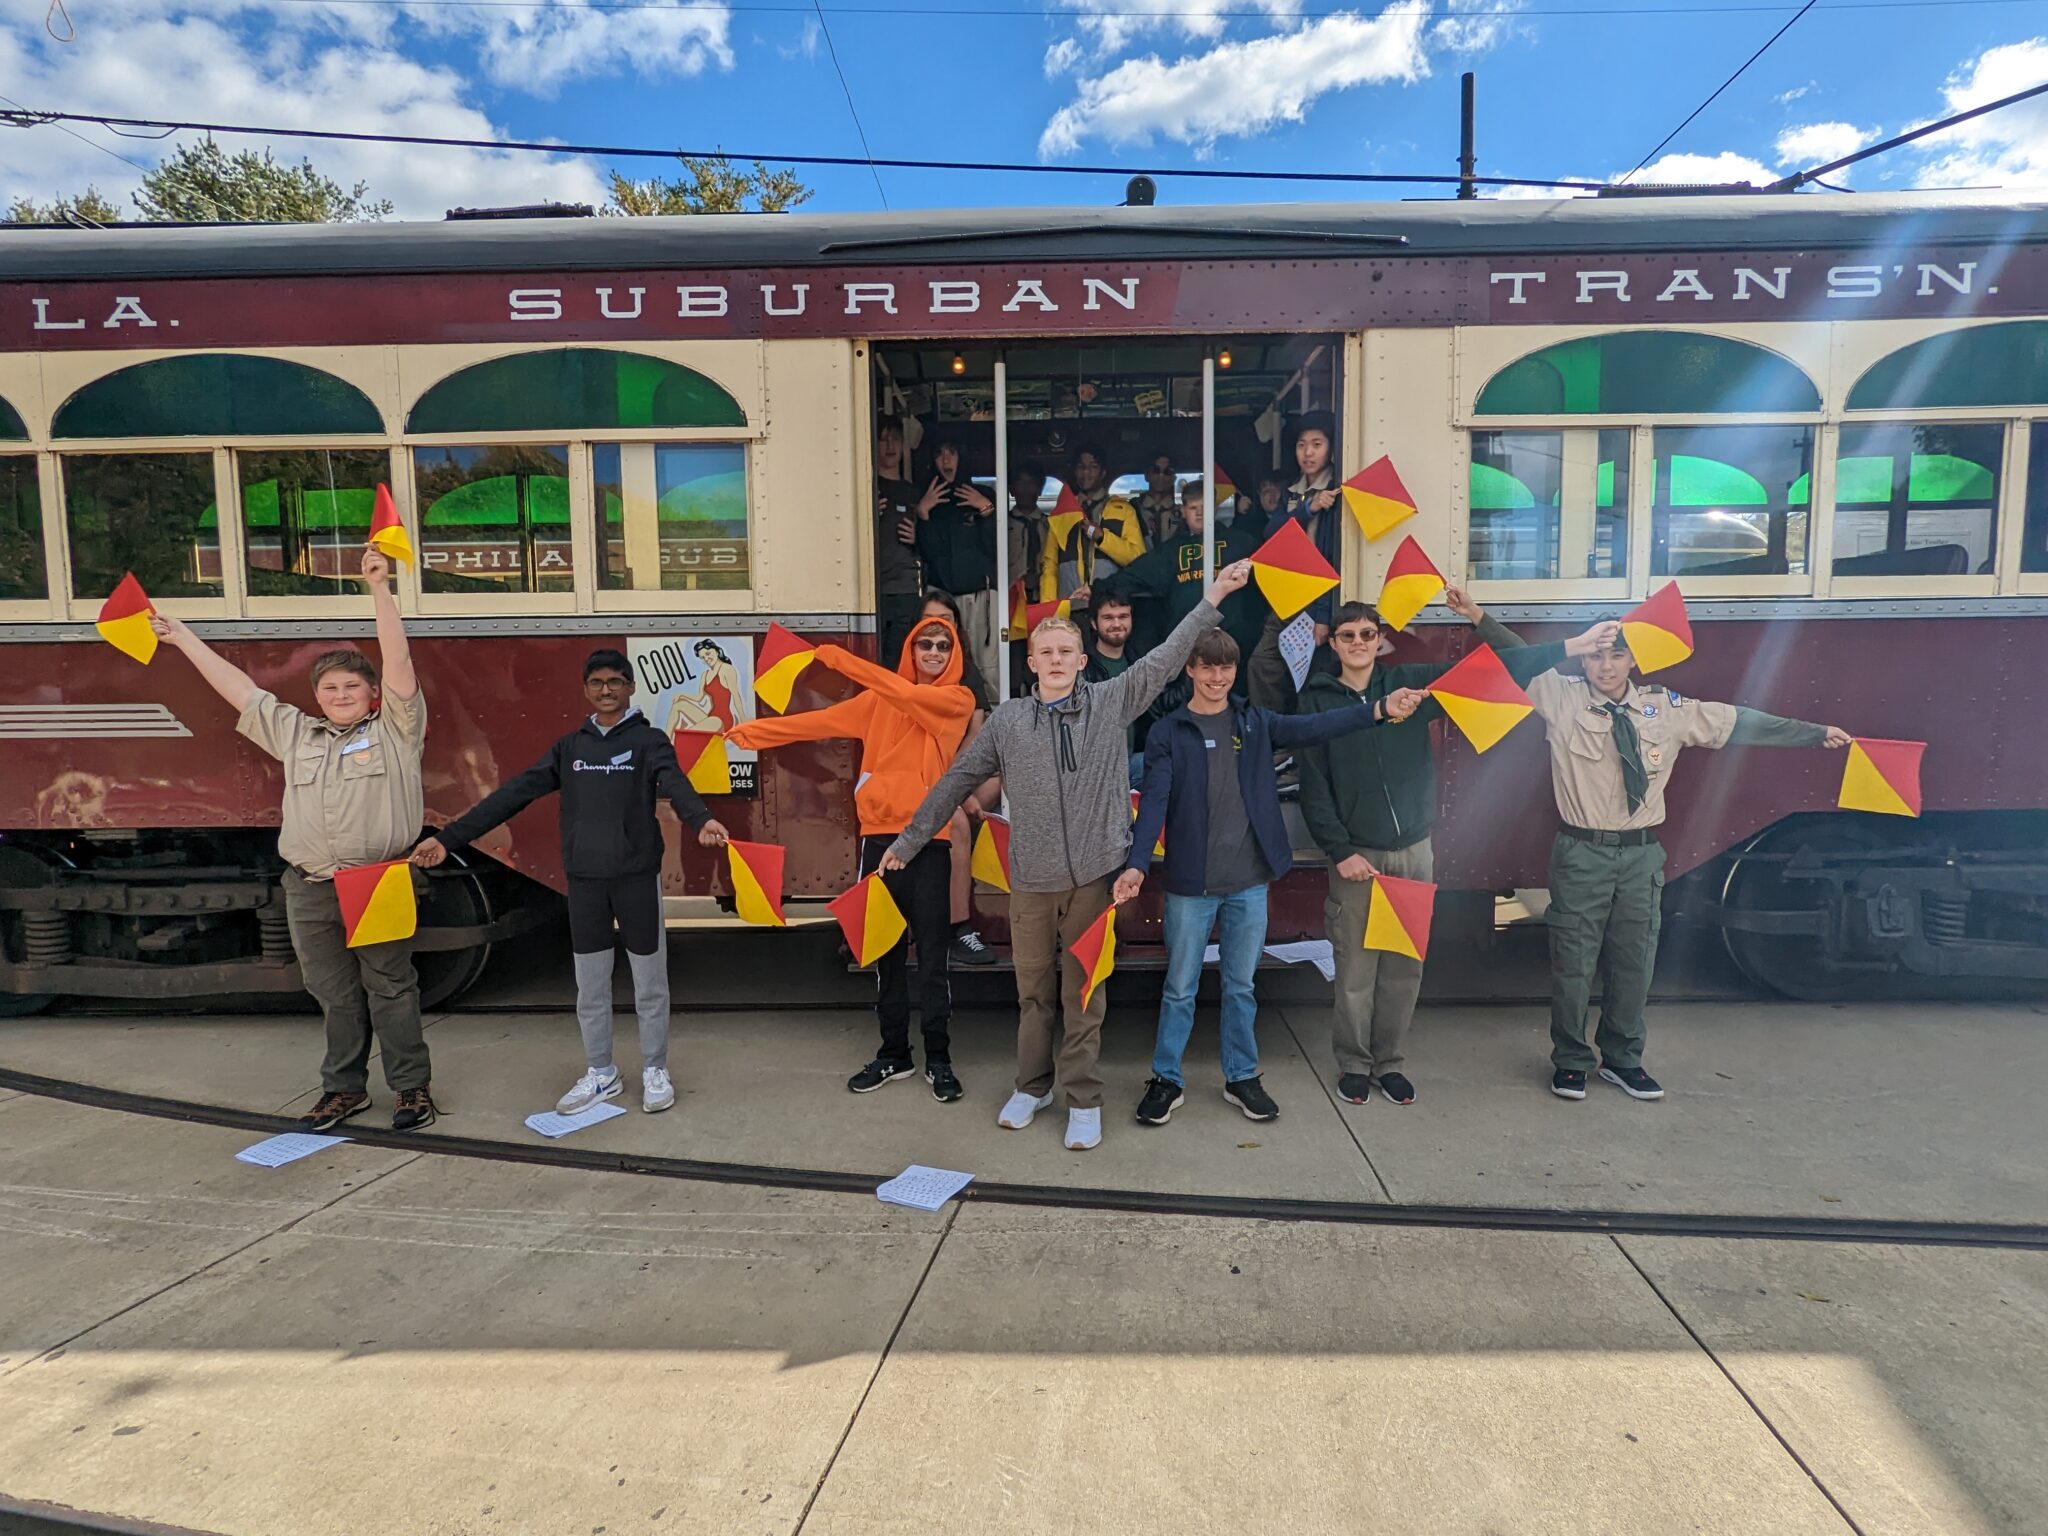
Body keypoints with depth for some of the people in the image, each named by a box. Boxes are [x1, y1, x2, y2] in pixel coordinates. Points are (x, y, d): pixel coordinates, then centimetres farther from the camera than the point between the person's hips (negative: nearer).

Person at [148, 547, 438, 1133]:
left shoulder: (394, 728, 2)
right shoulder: (294, 732, 16)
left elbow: (399, 661, -8)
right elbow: (237, 686, 22)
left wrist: (380, 588, -13)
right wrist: (181, 636, 26)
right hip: (310, 891, 5)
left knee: (391, 989, 2)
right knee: (334, 995, 12)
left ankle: (413, 1087, 12)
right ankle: (345, 1089, 25)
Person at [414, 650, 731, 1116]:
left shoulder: (649, 740, -4)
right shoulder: (569, 746, 9)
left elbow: (675, 784, -24)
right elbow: (515, 793, 6)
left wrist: (701, 821, -46)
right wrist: (450, 837, 1)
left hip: (638, 876, -4)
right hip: (584, 880, 4)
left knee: (649, 984, 7)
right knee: (589, 986, 12)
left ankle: (655, 1071, 22)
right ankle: (600, 1074, 28)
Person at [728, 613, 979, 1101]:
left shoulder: (958, 700, 1)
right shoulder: (881, 699, 12)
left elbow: (906, 694, -15)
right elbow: (823, 721, 7)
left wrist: (839, 658, -13)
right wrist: (752, 732, 1)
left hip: (928, 840, -3)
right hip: (879, 837, 4)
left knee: (931, 953, 1)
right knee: (886, 950, 11)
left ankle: (938, 1058, 13)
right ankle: (893, 1052, 23)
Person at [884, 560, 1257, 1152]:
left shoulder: (1111, 702, 3)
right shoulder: (1007, 720, 4)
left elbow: (1167, 657, 5)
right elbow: (956, 781, 9)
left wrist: (1214, 597, 3)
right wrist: (908, 840, 12)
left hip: (1094, 876, -1)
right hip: (1031, 880, 1)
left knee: (1085, 993, 6)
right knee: (1033, 991, 12)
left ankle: (1083, 1099, 20)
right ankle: (1032, 1086, 31)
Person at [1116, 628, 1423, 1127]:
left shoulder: (1254, 722, 6)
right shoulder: (1168, 733, -3)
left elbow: (1311, 728, -5)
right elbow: (1155, 800, -12)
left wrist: (1380, 709, -17)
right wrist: (1137, 863, -26)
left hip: (1250, 882, 3)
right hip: (1190, 883, -2)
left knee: (1241, 986, 14)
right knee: (1180, 988, 7)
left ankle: (1241, 1078, 29)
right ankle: (1166, 1080, 22)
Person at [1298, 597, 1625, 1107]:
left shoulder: (1412, 682, 3)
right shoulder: (1317, 700, -2)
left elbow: (1497, 667, -1)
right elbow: (1314, 790, -4)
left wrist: (1573, 646, -10)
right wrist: (1340, 852, -10)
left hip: (1414, 851, 2)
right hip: (1355, 855, -2)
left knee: (1404, 969, 9)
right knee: (1355, 969, 2)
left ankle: (1389, 1062, 24)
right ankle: (1353, 1065, 20)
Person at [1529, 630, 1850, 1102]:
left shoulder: (1665, 708, 4)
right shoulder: (1560, 699, -5)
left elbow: (1736, 722, 10)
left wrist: (1815, 733, 13)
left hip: (1641, 854, 3)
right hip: (1581, 853, -3)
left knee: (1633, 961, 12)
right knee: (1573, 961, 4)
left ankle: (1622, 1059, 30)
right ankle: (1570, 1061, 22)